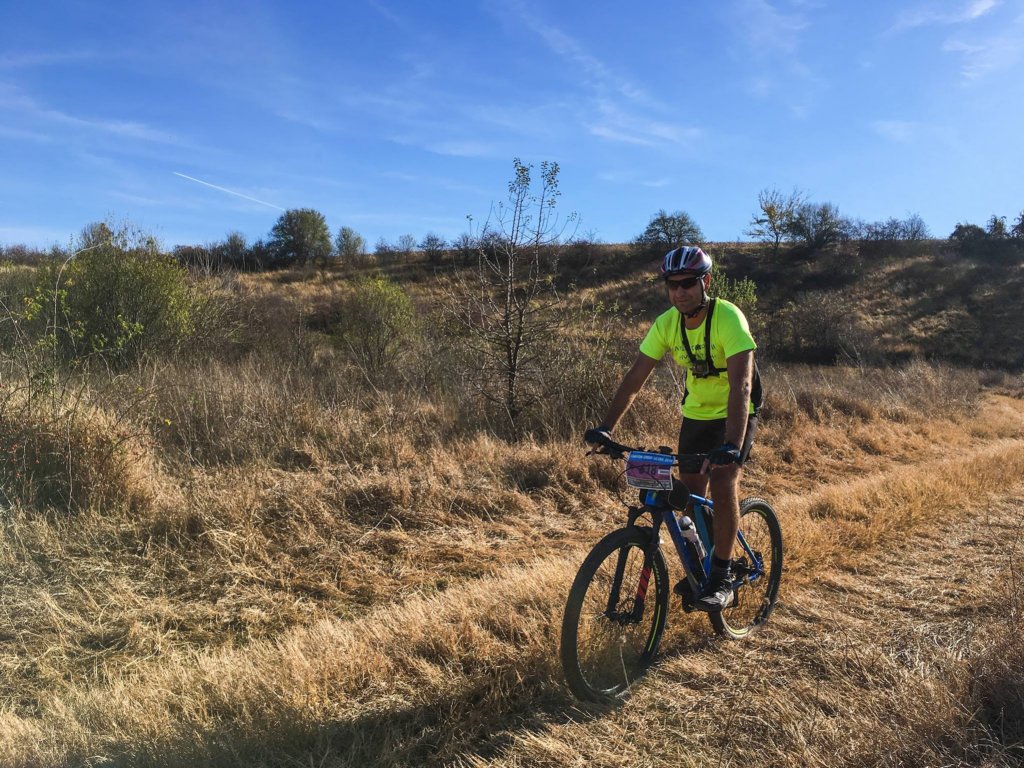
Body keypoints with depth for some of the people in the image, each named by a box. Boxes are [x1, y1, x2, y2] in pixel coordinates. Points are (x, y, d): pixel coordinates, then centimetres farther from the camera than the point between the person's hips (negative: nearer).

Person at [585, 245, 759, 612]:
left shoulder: (728, 317, -28)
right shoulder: (667, 323, -13)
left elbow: (741, 385, -38)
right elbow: (635, 378, -13)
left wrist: (731, 446, -50)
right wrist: (606, 427, -22)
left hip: (735, 413, -5)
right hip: (696, 412, 5)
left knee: (722, 482, -22)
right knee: (689, 493, 5)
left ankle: (722, 578, -8)